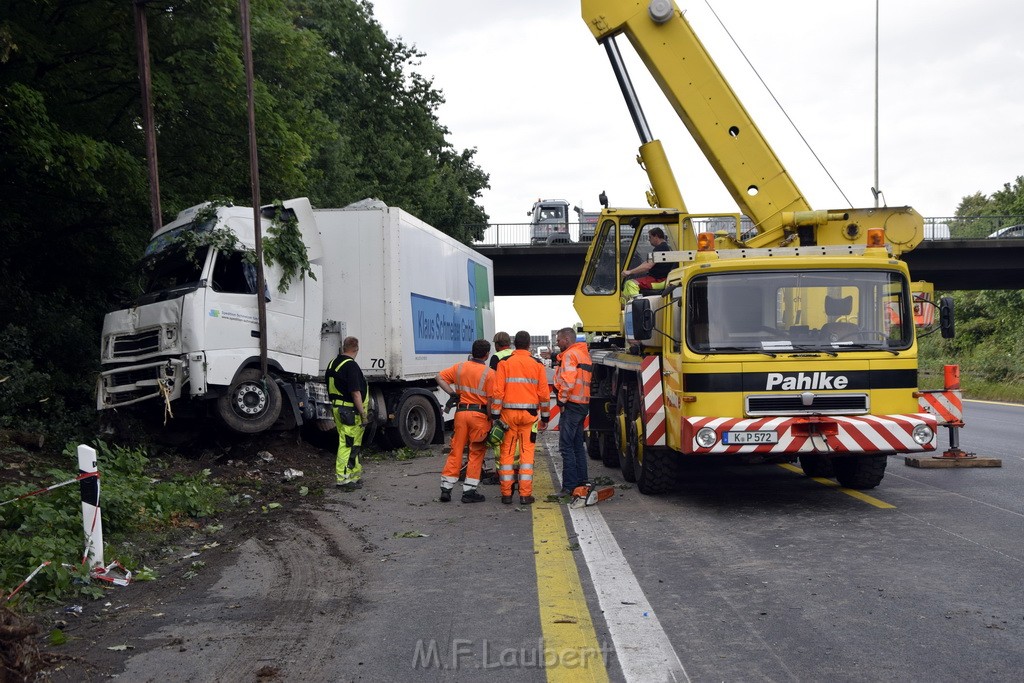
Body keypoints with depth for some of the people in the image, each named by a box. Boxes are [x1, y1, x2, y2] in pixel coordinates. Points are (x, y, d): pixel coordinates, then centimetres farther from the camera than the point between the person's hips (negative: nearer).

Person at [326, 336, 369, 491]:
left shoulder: (333, 363, 12)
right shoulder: (351, 366, -18)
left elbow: (331, 388, 19)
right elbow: (355, 392, -21)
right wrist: (364, 414, -16)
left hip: (337, 407, 9)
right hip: (350, 411, -9)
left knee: (353, 444, 18)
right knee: (347, 445, -5)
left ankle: (355, 474, 26)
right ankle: (344, 479, -3)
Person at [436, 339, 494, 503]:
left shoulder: (460, 367, 6)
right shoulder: (489, 373, -8)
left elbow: (439, 377, 5)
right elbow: (491, 399, -10)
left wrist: (453, 393, 5)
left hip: (461, 411, 4)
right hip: (479, 414, -4)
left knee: (456, 451, 11)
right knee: (476, 453, 6)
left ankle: (446, 488, 9)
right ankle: (469, 491, 6)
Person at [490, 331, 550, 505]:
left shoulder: (504, 363, 0)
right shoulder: (537, 364, 4)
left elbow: (498, 391, -5)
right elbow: (544, 393, 4)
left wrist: (495, 415, -1)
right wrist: (545, 417, 12)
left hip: (508, 413, 0)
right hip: (529, 414, 1)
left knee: (506, 452, 6)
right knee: (527, 452, 5)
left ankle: (506, 494, 9)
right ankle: (525, 494, 3)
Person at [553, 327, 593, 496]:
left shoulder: (570, 354, -12)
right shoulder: (584, 353, 19)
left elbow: (568, 381, -21)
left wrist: (562, 401, -13)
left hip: (571, 405, -10)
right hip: (583, 404, 10)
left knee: (566, 446, -8)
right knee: (578, 445, 16)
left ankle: (569, 486, -10)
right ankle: (581, 481, 20)